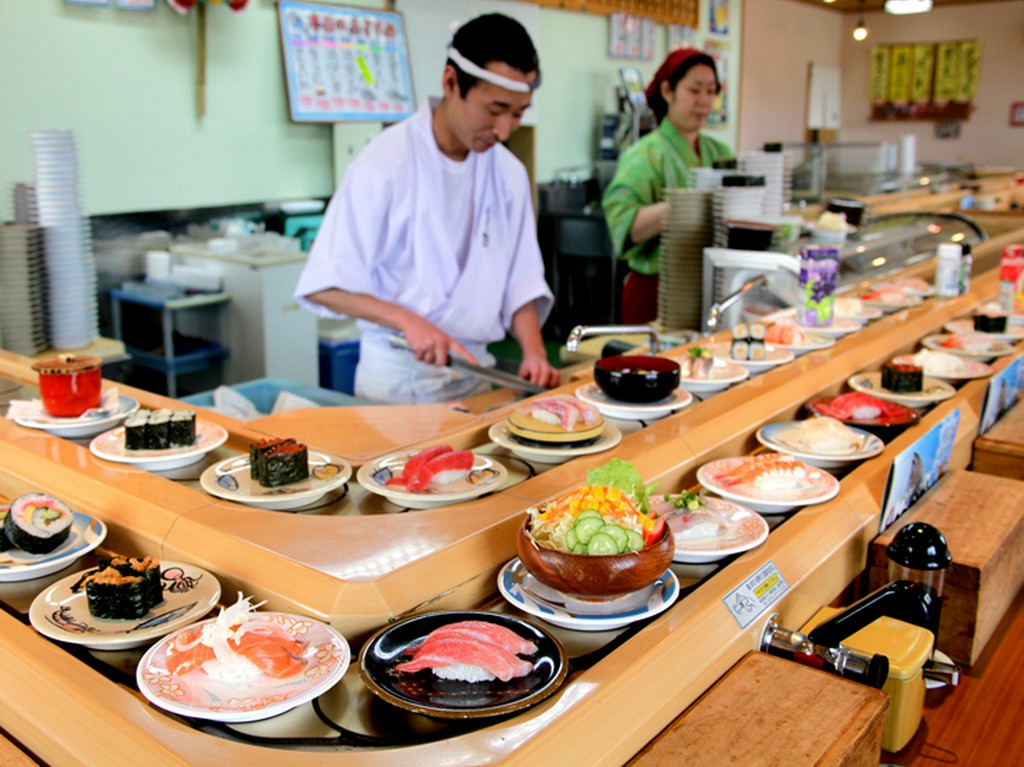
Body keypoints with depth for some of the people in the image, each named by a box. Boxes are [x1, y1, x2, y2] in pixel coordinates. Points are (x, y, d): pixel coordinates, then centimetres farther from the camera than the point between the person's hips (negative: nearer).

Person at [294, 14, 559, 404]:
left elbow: (520, 280, 5)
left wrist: (534, 351, -11)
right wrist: (407, 320, -27)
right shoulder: (385, 165, -15)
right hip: (398, 376, -5)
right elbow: (324, 286, -14)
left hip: (474, 369, 5)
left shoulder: (509, 173, 1)